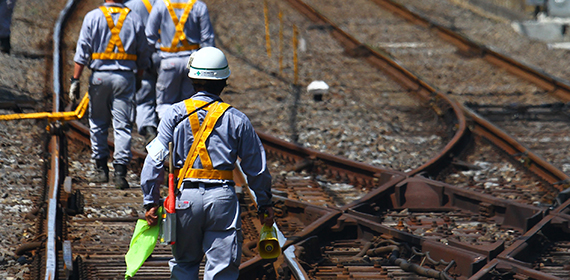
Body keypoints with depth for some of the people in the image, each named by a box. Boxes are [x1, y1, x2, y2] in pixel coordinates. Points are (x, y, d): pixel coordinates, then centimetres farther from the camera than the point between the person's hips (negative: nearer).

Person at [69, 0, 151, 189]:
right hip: (125, 77, 0)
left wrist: (75, 80, 0)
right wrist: (139, 79, 20)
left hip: (100, 76, 0)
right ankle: (120, 172, -5)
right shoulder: (134, 19, 4)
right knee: (123, 126, 2)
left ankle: (101, 168, 16)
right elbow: (143, 56, 8)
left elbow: (82, 52, -3)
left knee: (98, 124, 13)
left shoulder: (93, 17, -1)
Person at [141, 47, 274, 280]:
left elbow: (154, 160, -2)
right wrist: (265, 204, 17)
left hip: (187, 196, 1)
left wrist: (150, 202, 3)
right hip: (223, 198, -1)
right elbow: (257, 168, 6)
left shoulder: (175, 114, 2)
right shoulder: (236, 119, 2)